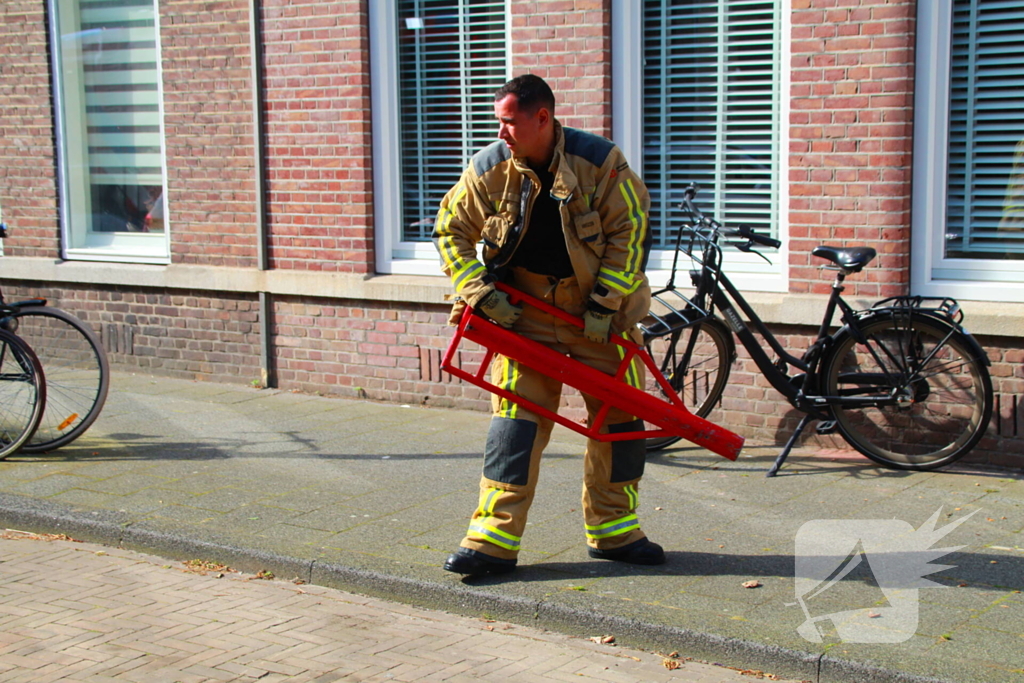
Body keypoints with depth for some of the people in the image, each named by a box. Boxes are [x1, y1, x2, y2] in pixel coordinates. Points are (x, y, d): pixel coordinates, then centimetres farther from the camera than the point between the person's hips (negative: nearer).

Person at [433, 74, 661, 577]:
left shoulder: (600, 162, -14)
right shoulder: (489, 168, -8)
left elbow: (629, 233, -9)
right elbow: (451, 230, 3)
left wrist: (604, 306, -13)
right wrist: (480, 291, -9)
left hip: (599, 310, 0)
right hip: (524, 311, 0)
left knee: (618, 414, 6)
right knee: (516, 418, -7)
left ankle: (614, 531, 22)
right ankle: (493, 540, -4)